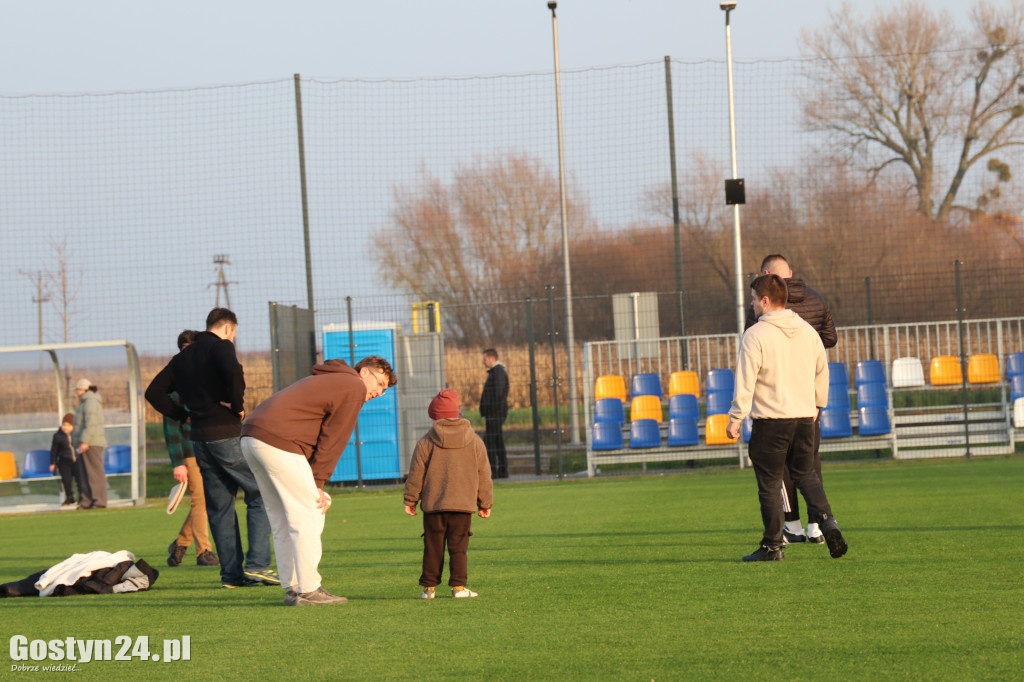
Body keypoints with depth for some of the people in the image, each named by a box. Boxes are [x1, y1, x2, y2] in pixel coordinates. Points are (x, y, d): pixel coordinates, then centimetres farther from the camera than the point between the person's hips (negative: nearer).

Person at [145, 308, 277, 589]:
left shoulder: (182, 358, 17)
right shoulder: (220, 346, -4)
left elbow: (154, 392, 17)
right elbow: (232, 371, -26)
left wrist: (184, 415, 13)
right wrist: (237, 406, -13)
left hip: (200, 438, 7)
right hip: (227, 435, -7)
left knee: (219, 507, 10)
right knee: (260, 494, 2)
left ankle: (231, 573, 9)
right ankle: (257, 565, -7)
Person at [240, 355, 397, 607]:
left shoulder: (326, 382, 30)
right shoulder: (354, 387, 1)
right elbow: (333, 439, -5)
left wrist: (314, 484, 14)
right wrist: (317, 483, -2)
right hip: (279, 443, -10)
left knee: (282, 519, 15)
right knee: (308, 517, -4)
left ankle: (292, 588, 17)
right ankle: (308, 590, -4)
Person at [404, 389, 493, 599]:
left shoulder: (426, 443, -1)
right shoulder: (474, 442, 5)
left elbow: (416, 475, 3)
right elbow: (484, 475, 10)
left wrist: (411, 500, 14)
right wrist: (485, 503, 18)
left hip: (433, 504, 0)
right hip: (463, 503, 0)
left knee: (433, 548, 6)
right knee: (459, 546, 2)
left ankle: (429, 587, 8)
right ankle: (459, 586, -6)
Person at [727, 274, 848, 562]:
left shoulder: (755, 335, -11)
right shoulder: (807, 330, 8)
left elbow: (745, 380, -13)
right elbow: (822, 371, 17)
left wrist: (735, 417, -7)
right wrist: (817, 405, 31)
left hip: (770, 419, -5)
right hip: (804, 417, 6)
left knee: (769, 484, 2)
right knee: (806, 474, 17)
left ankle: (772, 546, 4)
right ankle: (826, 520, -5)